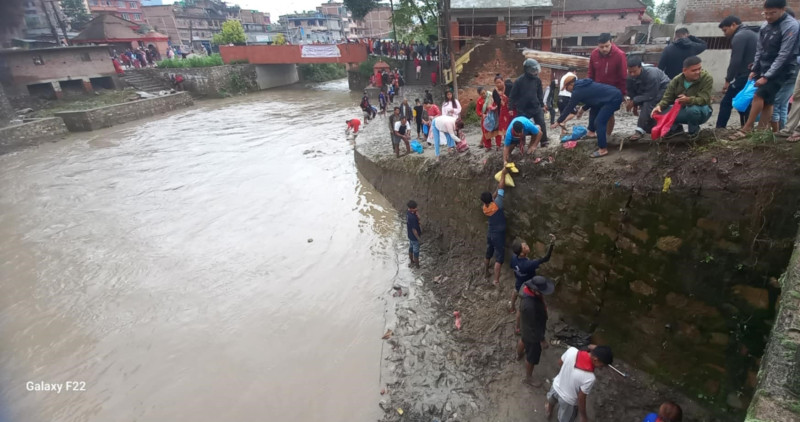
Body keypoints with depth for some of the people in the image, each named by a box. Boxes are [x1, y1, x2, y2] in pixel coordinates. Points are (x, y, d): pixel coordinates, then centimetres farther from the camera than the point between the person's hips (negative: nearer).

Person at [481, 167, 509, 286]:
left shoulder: (485, 208, -3)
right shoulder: (496, 205, -20)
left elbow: (493, 196, 16)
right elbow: (501, 188, -17)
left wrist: (497, 188, 11)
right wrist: (503, 173, -11)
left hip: (490, 233, 7)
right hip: (498, 234, -7)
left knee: (488, 254, 23)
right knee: (499, 258, -3)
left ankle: (485, 271, 42)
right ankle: (496, 280, -4)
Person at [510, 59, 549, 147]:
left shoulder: (537, 80, 2)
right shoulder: (519, 81, -11)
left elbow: (540, 94, 14)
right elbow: (513, 96, -5)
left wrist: (542, 105, 14)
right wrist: (512, 109, -5)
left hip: (536, 107, 3)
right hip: (523, 109, -3)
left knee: (542, 124, -3)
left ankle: (544, 142, 9)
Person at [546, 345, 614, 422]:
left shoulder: (572, 350, -27)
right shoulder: (589, 378, -39)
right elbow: (581, 399, -25)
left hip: (556, 386, 6)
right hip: (568, 401, -6)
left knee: (552, 400, 40)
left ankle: (549, 410, 71)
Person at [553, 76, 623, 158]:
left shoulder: (578, 91, -13)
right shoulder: (583, 85, 14)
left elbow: (569, 107, -7)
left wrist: (558, 121, 0)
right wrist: (583, 108, 21)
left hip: (614, 98, -10)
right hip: (614, 94, 10)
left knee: (599, 122, -13)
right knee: (593, 111, 24)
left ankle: (603, 149, -12)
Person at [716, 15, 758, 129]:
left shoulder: (739, 36, -9)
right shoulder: (752, 34, 23)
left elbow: (735, 61, -16)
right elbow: (753, 57, 20)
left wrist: (728, 80, -12)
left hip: (745, 76, -10)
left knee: (726, 102, -9)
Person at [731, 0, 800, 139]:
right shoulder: (765, 26, 5)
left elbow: (783, 55, -19)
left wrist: (767, 76, -22)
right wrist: (754, 70, 8)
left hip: (780, 71, -6)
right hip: (764, 70, 6)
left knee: (759, 95, -16)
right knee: (767, 102, 6)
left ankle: (747, 128, -6)